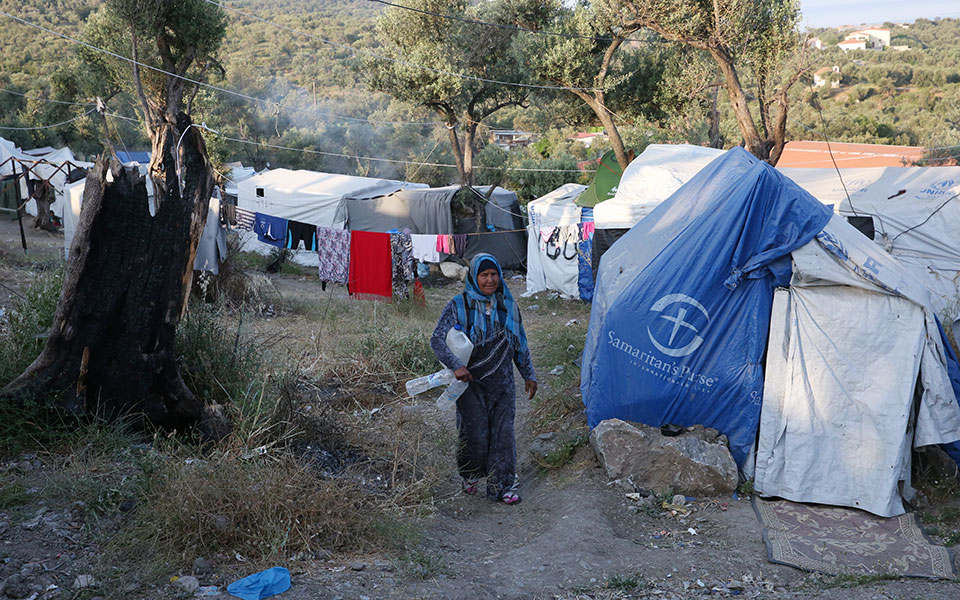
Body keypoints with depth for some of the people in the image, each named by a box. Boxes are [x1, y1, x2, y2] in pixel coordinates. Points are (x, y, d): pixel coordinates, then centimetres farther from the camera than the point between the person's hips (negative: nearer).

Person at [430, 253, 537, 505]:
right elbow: (437, 340, -12)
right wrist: (456, 365, -26)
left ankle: (502, 486, 14)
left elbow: (520, 344, 16)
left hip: (503, 384, 3)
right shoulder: (459, 306, -8)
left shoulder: (508, 305, 6)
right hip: (472, 383, -3)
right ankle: (470, 477, 29)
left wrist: (529, 374, 17)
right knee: (475, 434, 2)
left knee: (503, 433, 3)